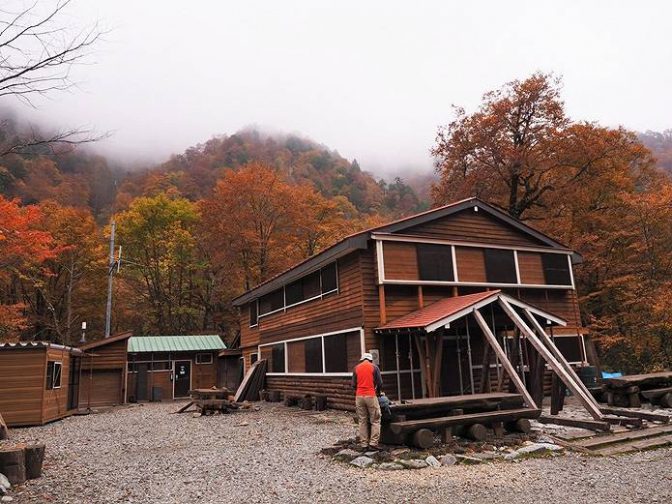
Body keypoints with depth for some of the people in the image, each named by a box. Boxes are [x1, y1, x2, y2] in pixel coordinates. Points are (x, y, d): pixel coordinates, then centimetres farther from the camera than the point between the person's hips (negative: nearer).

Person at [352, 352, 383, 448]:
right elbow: (380, 383, -1)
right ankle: (373, 442, -3)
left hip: (359, 396, 3)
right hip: (371, 396, -3)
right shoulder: (374, 367, 2)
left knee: (362, 421, 9)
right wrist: (378, 392, 17)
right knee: (375, 420, 4)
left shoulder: (356, 368, 9)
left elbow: (353, 384, 8)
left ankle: (363, 443, 9)